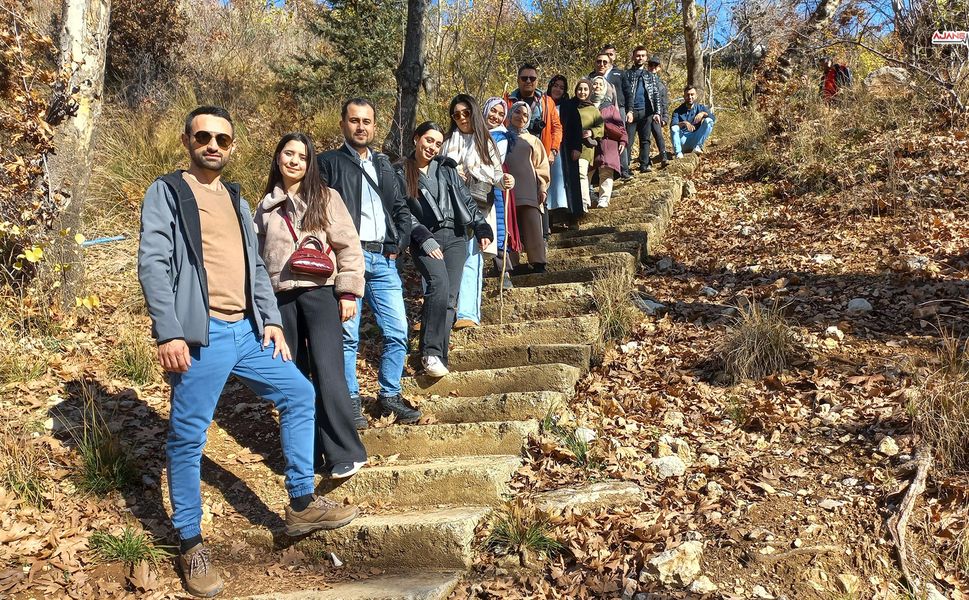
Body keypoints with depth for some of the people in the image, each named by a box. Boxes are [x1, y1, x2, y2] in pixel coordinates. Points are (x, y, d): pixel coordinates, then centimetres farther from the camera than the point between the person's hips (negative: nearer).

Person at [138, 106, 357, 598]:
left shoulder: (235, 198, 20)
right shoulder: (167, 191, 0)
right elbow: (152, 263, -10)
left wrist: (271, 321, 9)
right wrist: (168, 334, -19)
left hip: (246, 331, 7)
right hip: (200, 335, -7)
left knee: (299, 394, 10)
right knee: (188, 438, -1)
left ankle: (302, 504, 21)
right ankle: (190, 544, 12)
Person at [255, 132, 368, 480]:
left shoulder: (325, 198, 2)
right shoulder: (267, 206, 12)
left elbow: (348, 246, -1)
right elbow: (258, 253, 17)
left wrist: (348, 292, -8)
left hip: (320, 293, -4)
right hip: (281, 297, 4)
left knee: (327, 374, -12)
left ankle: (346, 453, -6)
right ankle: (305, 453, 18)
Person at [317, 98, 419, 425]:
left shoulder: (383, 164, 21)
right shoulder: (328, 162, 5)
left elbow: (402, 209, 22)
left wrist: (398, 245, 9)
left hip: (383, 260, 5)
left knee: (397, 332, 2)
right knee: (348, 334, -4)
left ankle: (390, 396, 15)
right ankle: (351, 401, 7)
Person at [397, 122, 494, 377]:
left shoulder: (447, 169, 18)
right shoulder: (402, 173, 8)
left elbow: (468, 201, 17)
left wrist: (482, 229, 2)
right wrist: (424, 239, -13)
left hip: (455, 237, 4)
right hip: (426, 239, -4)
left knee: (450, 297, -7)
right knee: (439, 283, -28)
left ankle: (438, 357, -5)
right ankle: (431, 353, -25)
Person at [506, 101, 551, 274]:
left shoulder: (532, 140, 21)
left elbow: (541, 165, 14)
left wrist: (543, 188, 2)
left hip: (528, 191, 0)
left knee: (532, 227, -9)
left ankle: (537, 263, -8)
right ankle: (513, 264, -6)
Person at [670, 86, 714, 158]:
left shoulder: (700, 107, 9)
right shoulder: (678, 111, 4)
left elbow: (712, 117, -8)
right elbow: (672, 125, -14)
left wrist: (703, 113, -30)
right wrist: (684, 123, -34)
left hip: (696, 140, 1)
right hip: (682, 140, -1)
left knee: (708, 121, -16)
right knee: (674, 128, -28)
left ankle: (698, 146, -20)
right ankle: (679, 153, -33)